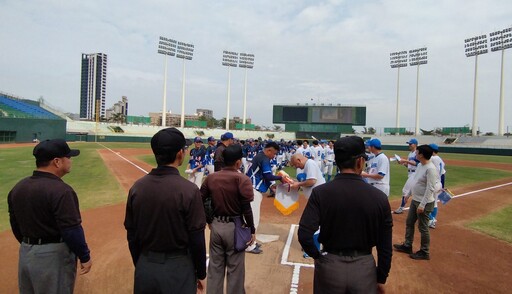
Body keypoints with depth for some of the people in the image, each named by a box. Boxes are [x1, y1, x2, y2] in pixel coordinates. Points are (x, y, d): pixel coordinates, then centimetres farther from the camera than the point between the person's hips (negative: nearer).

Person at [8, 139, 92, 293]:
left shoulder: (17, 188, 3)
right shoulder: (60, 190, -23)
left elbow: (15, 225, 12)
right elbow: (71, 230, -23)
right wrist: (85, 256, -11)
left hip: (25, 254, 8)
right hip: (54, 255, -8)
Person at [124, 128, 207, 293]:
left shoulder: (137, 187, -5)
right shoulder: (188, 190, -20)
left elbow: (131, 235, 3)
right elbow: (197, 240, -14)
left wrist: (140, 265, 17)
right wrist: (201, 274, 1)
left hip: (145, 268, 4)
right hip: (178, 269, -4)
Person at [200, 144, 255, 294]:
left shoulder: (211, 178, 1)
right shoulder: (242, 179, -14)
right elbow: (246, 208, -17)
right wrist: (252, 230, -7)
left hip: (216, 225, 5)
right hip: (234, 227, -5)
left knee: (215, 267, 19)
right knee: (235, 268, 11)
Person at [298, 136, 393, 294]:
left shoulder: (320, 192, -14)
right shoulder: (379, 197, -11)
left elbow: (304, 235, -19)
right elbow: (385, 245, -5)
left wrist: (318, 256, -1)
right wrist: (381, 278, 8)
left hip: (329, 266, 0)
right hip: (364, 268, 1)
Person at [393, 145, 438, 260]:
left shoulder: (430, 169, -23)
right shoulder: (420, 165, 6)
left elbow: (430, 189, -24)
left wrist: (422, 204, -25)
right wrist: (408, 193, 22)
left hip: (424, 203, -10)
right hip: (415, 200, 10)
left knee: (423, 228, 4)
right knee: (409, 223, 18)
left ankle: (425, 252, 20)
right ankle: (407, 246, 33)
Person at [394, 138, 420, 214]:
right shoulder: (410, 154, 15)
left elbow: (417, 164, -24)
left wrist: (406, 161, -27)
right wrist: (402, 163, 1)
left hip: (415, 174, -9)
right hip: (410, 173, 9)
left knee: (405, 190, -9)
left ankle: (401, 208, -3)